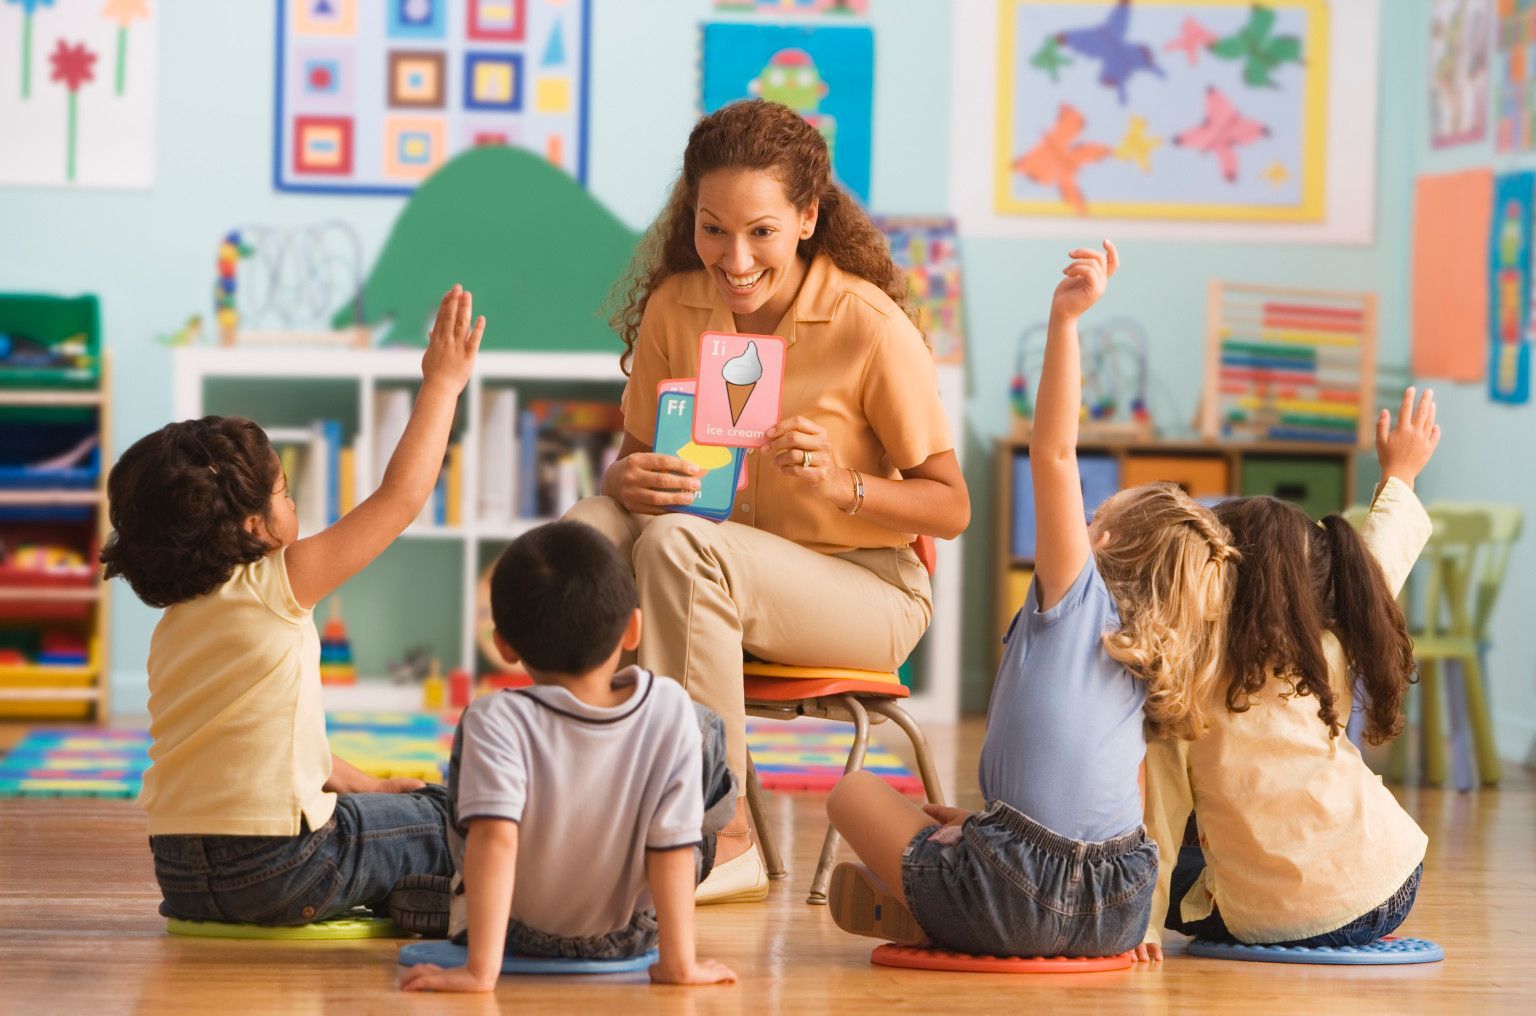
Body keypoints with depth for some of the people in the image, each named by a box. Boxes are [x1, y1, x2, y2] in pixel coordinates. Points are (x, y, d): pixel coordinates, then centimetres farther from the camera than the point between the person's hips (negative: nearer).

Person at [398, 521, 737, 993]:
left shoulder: (497, 722, -28)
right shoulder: (670, 711, -21)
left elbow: (493, 838, -36)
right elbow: (674, 845, -20)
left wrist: (480, 969, -35)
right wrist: (680, 962, -14)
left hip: (519, 934, -1)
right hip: (628, 937, 1)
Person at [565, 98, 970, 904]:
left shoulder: (870, 327, -15)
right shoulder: (673, 308, -2)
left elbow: (950, 507, -9)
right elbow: (635, 457, 7)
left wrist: (843, 484, -28)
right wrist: (628, 481, -18)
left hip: (864, 588, -4)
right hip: (723, 555, 4)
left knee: (680, 547, -34)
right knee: (586, 529, -26)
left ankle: (725, 840, -27)